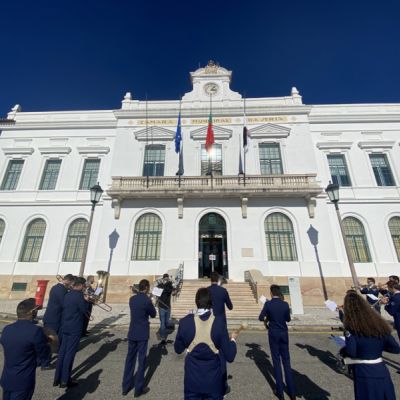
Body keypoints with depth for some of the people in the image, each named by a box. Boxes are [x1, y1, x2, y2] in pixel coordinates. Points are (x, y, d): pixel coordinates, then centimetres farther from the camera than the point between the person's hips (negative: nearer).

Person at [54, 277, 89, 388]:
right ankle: (65, 381, 11)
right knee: (70, 354, 2)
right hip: (75, 328, -8)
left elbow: (65, 308, 16)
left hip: (65, 327, 8)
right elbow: (84, 310, -15)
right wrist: (86, 300, -1)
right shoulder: (79, 295, -20)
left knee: (62, 352, 15)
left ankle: (57, 378, 25)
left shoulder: (67, 295, 6)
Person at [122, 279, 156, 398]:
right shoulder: (147, 300, -20)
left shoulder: (132, 299, -1)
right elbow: (153, 315, -6)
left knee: (130, 359, 18)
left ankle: (125, 387, 30)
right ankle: (139, 389, 20)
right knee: (141, 360, 9)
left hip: (132, 333, 6)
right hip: (142, 334, -6)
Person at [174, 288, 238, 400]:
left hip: (192, 379, 1)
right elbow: (229, 356, -13)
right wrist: (233, 339, 4)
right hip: (213, 381, -1)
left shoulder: (185, 322, -16)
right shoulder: (219, 322, -20)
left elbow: (178, 349, 1)